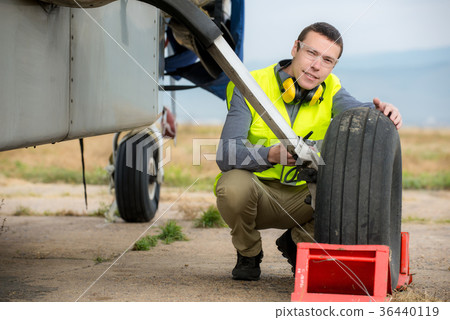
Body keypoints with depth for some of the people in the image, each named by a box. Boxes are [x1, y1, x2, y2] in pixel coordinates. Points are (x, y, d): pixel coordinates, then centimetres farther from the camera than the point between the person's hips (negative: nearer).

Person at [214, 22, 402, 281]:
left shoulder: (329, 89, -4)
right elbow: (227, 155, -27)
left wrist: (380, 111, -49)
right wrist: (271, 155, -46)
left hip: (302, 196, 3)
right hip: (257, 188, -3)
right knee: (233, 184, -36)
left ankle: (297, 241, 8)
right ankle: (249, 253, -3)